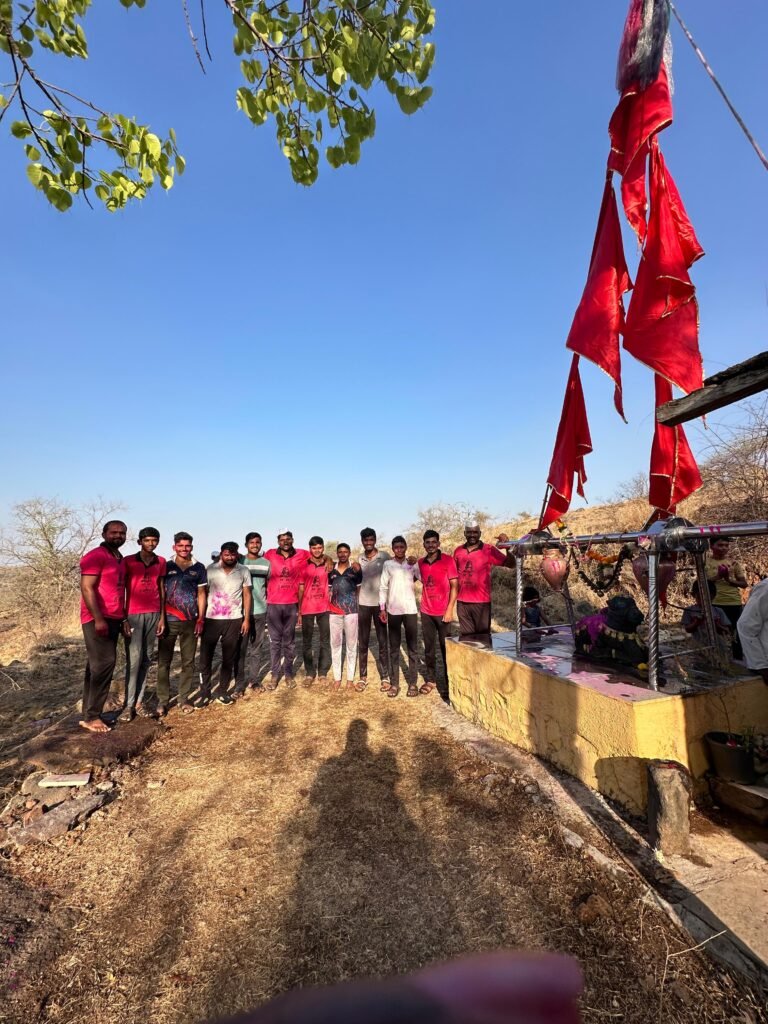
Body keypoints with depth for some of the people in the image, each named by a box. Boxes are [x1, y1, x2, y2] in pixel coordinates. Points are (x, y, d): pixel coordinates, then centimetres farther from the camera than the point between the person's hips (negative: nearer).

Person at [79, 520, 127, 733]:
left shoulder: (120, 559, 16)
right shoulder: (95, 556, -11)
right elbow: (86, 588, -17)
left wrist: (123, 617, 18)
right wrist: (98, 619, -22)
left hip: (113, 619, 9)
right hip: (97, 619, -8)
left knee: (96, 666, 12)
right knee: (104, 663, -9)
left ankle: (89, 713, 20)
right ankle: (91, 716, 2)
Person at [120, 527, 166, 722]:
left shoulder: (161, 562, 8)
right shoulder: (128, 561, -1)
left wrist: (162, 616, 8)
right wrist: (123, 618, -6)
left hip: (153, 614, 3)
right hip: (133, 615, -3)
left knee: (146, 659, 6)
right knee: (134, 659, -5)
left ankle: (139, 701, 12)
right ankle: (129, 704, 3)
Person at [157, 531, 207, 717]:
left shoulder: (199, 568, 6)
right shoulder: (166, 566, 3)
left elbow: (201, 594, 8)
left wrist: (201, 619, 2)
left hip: (190, 621, 1)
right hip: (169, 621, -1)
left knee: (188, 662, 7)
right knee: (164, 662, 3)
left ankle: (183, 699, 19)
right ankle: (162, 701, 14)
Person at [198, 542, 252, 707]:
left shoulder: (244, 571, -1)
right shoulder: (211, 569, -4)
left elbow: (247, 595, 4)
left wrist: (246, 619, -1)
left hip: (234, 620, 1)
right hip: (211, 619, 0)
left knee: (229, 659, 9)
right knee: (205, 658, 5)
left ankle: (222, 692, 22)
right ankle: (204, 693, 18)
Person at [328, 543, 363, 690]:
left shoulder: (355, 568, -1)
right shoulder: (331, 569, 7)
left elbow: (359, 581, -18)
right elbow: (328, 587, 16)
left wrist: (358, 571, -40)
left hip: (351, 610, -2)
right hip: (334, 611, 3)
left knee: (351, 645, 3)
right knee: (335, 644, 6)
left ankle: (350, 679, 11)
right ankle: (337, 678, 15)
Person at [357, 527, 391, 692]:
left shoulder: (385, 557, -4)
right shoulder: (359, 559, 6)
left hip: (380, 604, -2)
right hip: (363, 604, 3)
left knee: (382, 642, 4)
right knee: (362, 642, 7)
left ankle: (385, 677, 12)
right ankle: (363, 676, 17)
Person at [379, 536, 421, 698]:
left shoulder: (413, 564, 4)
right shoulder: (387, 564, 3)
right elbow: (383, 587, 3)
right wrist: (382, 608, -2)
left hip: (410, 610, 0)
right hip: (393, 611, 0)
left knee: (412, 648, 5)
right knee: (394, 648, 6)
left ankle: (412, 683, 14)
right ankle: (394, 683, 13)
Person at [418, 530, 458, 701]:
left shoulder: (448, 560, -6)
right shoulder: (420, 563, 6)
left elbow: (454, 586, -8)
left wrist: (450, 610, -13)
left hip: (443, 612, -4)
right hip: (426, 612, 4)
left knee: (445, 648, 3)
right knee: (429, 648, 11)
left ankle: (448, 684, 13)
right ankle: (430, 680, 22)